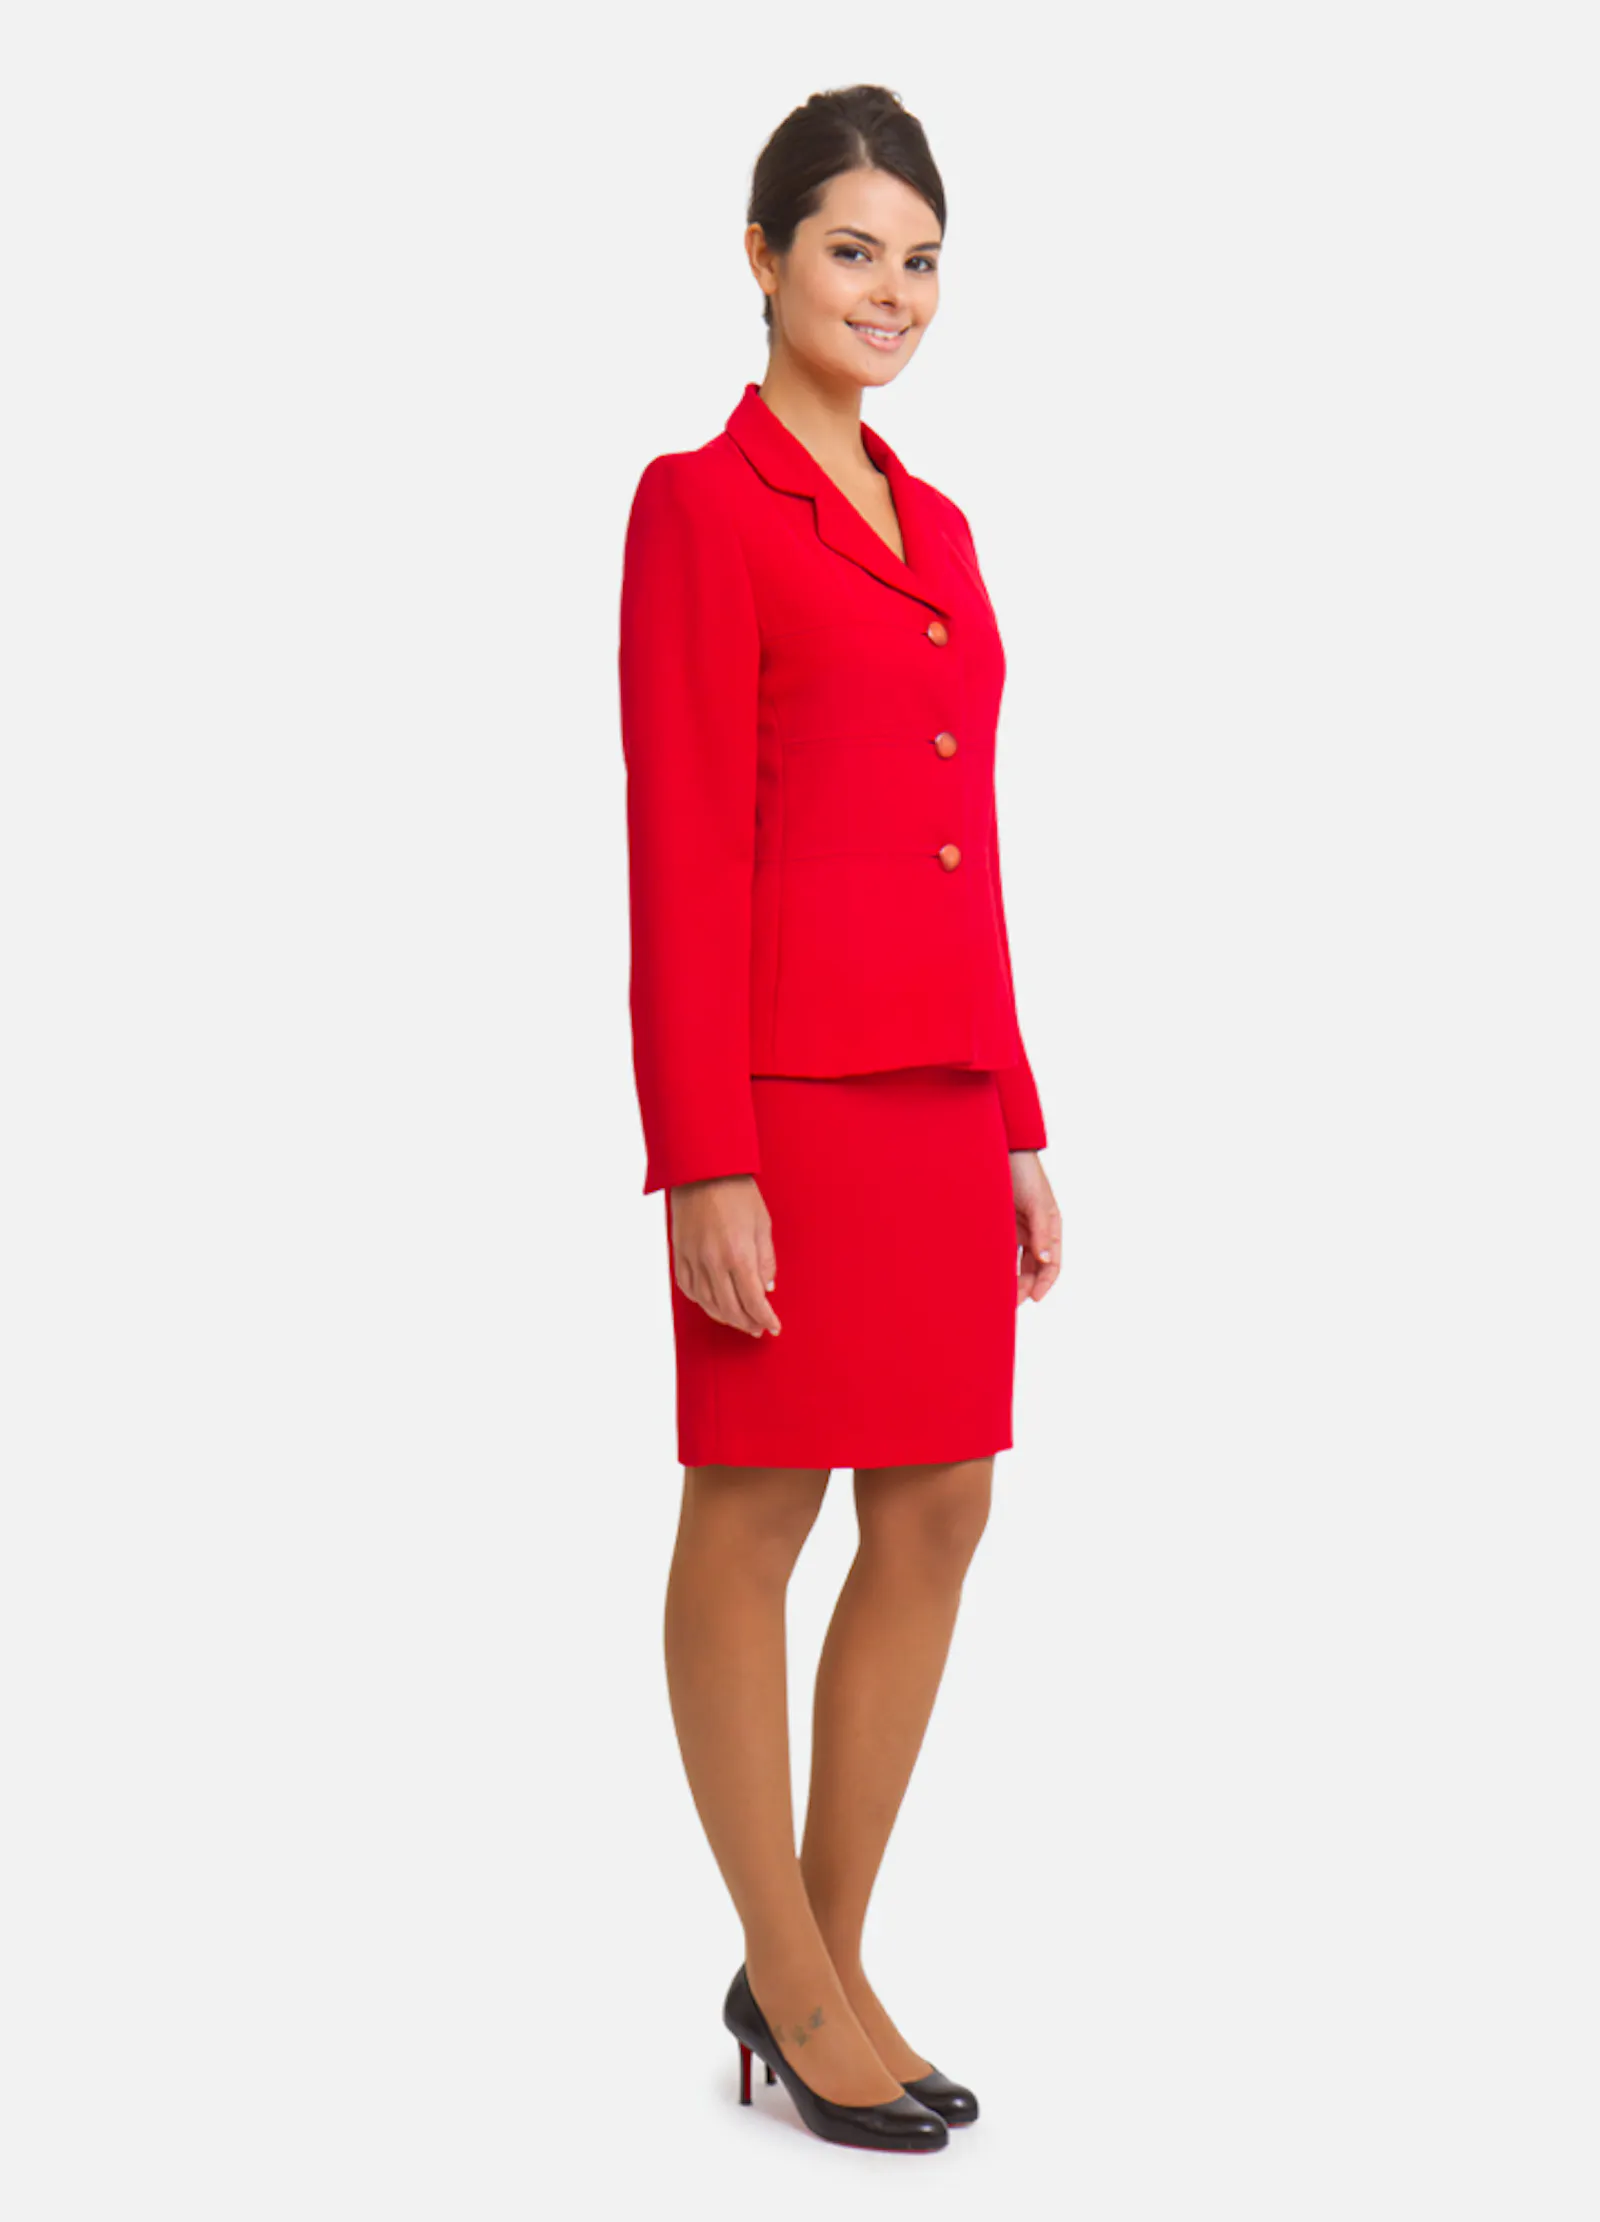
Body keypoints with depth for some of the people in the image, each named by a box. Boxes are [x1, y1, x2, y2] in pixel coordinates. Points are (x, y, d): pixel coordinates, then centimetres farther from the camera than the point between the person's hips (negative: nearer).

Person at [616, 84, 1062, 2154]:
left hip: (938, 1090, 8)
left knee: (937, 1517, 10)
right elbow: (678, 855, -12)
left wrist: (1019, 1123, 15)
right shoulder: (699, 506, -6)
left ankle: (820, 1957, 24)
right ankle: (796, 1985, 17)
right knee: (754, 1518, 4)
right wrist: (704, 1163, -16)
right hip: (787, 1083, -8)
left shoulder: (932, 525, 17)